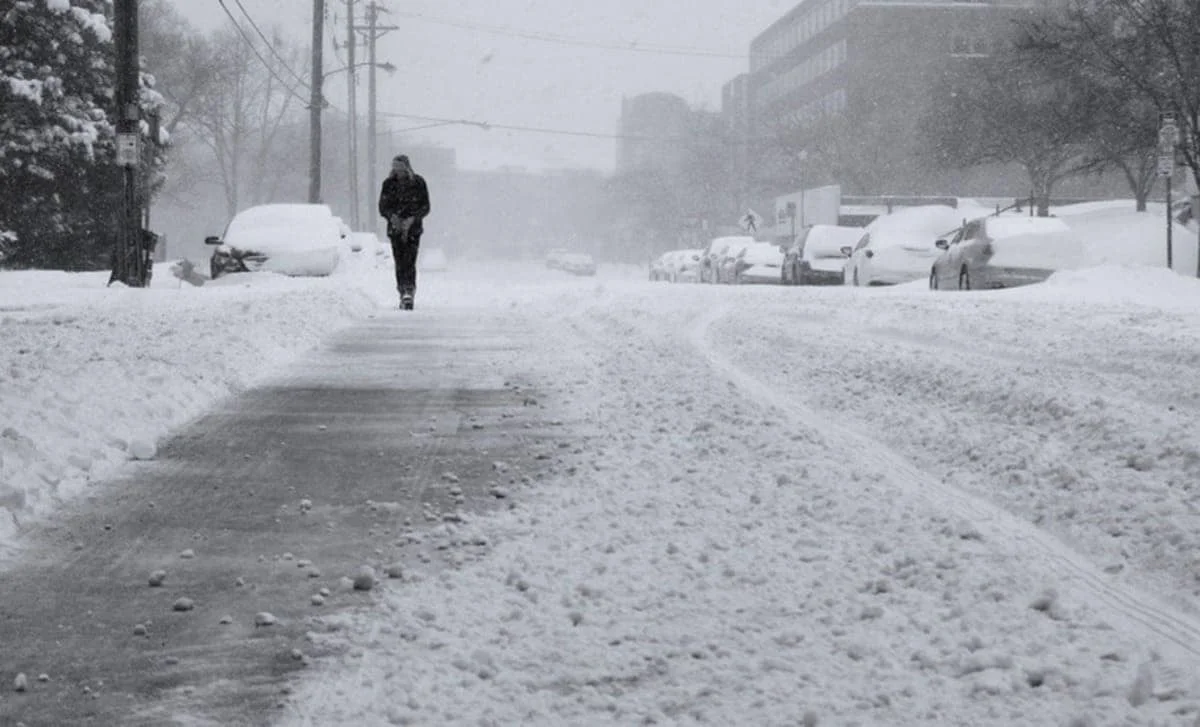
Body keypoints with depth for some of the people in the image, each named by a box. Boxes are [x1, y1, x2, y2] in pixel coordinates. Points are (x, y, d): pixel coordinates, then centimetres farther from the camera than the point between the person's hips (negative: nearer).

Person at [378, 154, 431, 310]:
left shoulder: (418, 182, 0)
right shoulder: (389, 183, 5)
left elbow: (425, 207, 0)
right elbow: (382, 207, 6)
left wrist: (412, 219, -15)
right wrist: (392, 216, -14)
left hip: (413, 228, -2)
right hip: (395, 227, 2)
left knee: (410, 261, -16)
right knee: (399, 263, 0)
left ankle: (409, 293, -24)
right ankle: (403, 294, 7)